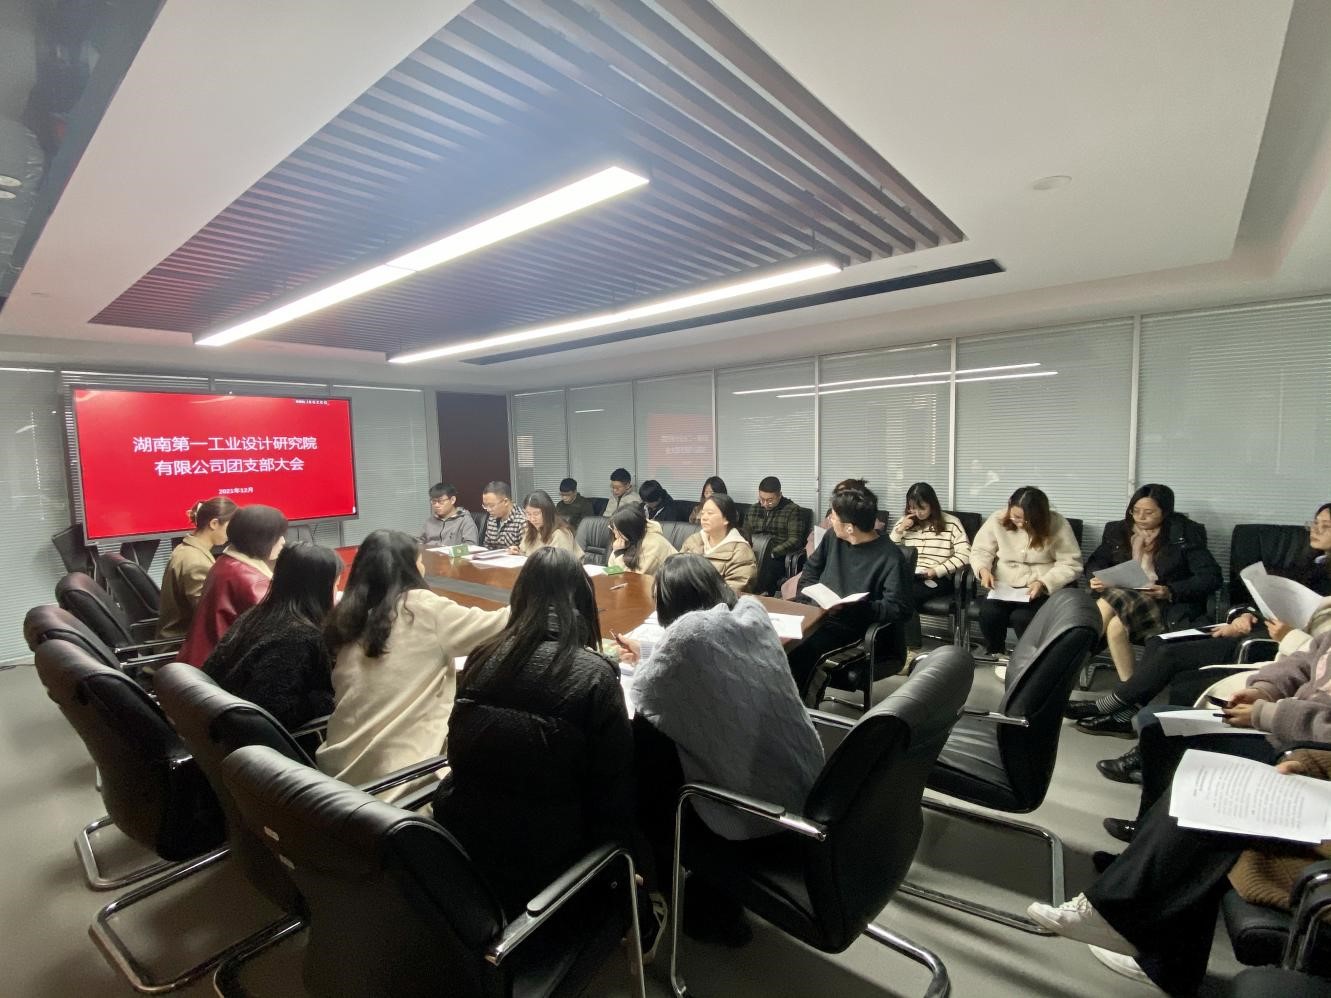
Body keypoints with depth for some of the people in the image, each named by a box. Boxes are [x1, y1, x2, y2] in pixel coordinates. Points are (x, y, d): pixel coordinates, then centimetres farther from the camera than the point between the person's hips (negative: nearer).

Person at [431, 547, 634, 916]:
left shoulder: (481, 658, -5)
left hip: (462, 844, 5)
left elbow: (458, 751, 10)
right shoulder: (595, 675, -18)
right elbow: (616, 785, -11)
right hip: (544, 862, -4)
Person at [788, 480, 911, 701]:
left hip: (851, 627, -6)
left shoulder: (890, 557, -15)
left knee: (800, 647, -30)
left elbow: (899, 608, -18)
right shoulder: (832, 536, 6)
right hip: (817, 615, 7)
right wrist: (806, 603, 4)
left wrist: (853, 608, -25)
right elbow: (811, 569, 20)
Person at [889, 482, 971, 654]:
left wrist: (937, 570, -14)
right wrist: (899, 531, -2)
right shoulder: (905, 521, 14)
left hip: (937, 580, -3)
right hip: (908, 577, 3)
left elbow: (965, 555, -6)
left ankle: (913, 649, -20)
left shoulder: (951, 523, 3)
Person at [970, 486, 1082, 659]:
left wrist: (1044, 583, -22)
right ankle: (995, 654, 3)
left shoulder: (1057, 524, -10)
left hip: (1044, 590, -2)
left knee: (1022, 617, -30)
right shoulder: (998, 520, -4)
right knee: (988, 613, -27)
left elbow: (1070, 564, -8)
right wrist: (983, 570, -16)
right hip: (1003, 586, 2)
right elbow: (980, 550, 6)